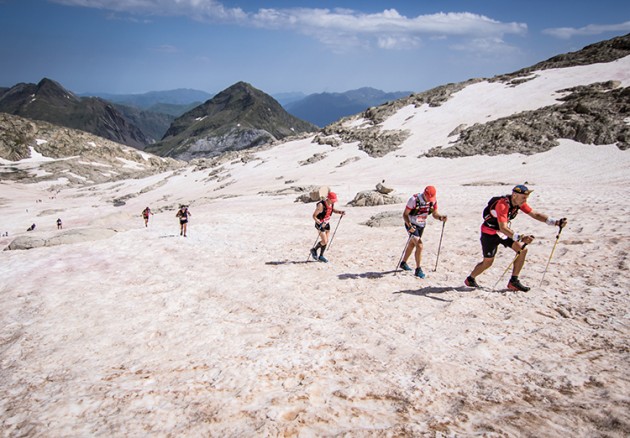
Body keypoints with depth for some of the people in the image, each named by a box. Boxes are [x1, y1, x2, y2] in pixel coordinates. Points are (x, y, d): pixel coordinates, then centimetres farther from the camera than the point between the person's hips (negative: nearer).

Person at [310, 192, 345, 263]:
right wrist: (320, 223, -36)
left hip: (327, 223, 7)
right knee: (324, 241, -11)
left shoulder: (332, 203, -8)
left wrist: (340, 212, -2)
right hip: (320, 224, -7)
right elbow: (314, 216, -24)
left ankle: (321, 256, 24)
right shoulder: (321, 205, -29)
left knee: (326, 241, 9)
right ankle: (314, 250, 15)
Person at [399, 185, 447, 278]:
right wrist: (409, 226, -37)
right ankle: (418, 270, -10)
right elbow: (405, 214, -21)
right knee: (419, 246, -20)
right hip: (411, 225, -6)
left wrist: (440, 217, -23)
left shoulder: (433, 200, -13)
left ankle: (403, 263, 42)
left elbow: (434, 214, -1)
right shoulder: (414, 199, -28)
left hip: (421, 225, 6)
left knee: (412, 244, 22)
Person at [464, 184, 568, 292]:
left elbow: (535, 214, -5)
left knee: (522, 249, -8)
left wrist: (555, 222, -15)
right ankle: (470, 279, 25)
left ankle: (513, 282, 1)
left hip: (504, 231, 8)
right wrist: (520, 237, -52)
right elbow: (503, 228, -40)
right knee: (488, 262, -2)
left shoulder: (519, 202, -8)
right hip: (489, 232, -8)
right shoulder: (502, 205, -33)